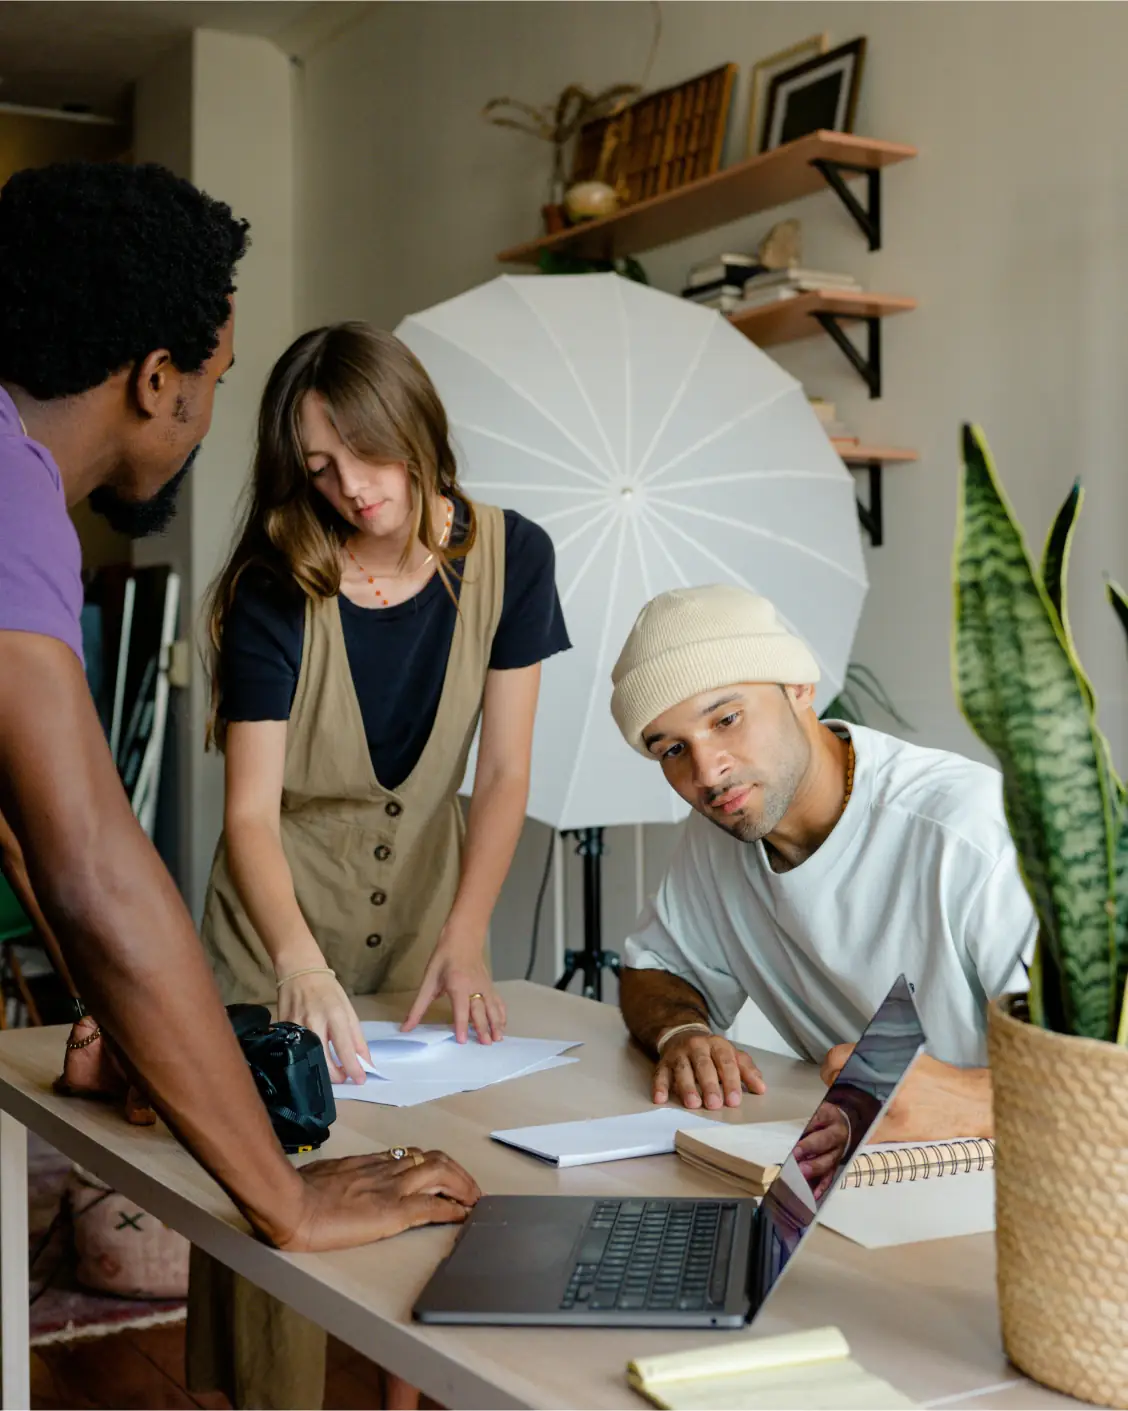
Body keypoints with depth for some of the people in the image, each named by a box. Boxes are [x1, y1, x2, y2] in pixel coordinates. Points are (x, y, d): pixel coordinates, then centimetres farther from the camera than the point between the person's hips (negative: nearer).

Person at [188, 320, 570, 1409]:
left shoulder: (506, 558, -10)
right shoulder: (274, 589, -17)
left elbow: (504, 771, -9)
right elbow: (250, 808, -23)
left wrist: (465, 939, -20)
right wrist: (302, 964, -39)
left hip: (426, 899, 2)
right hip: (282, 921, -2)